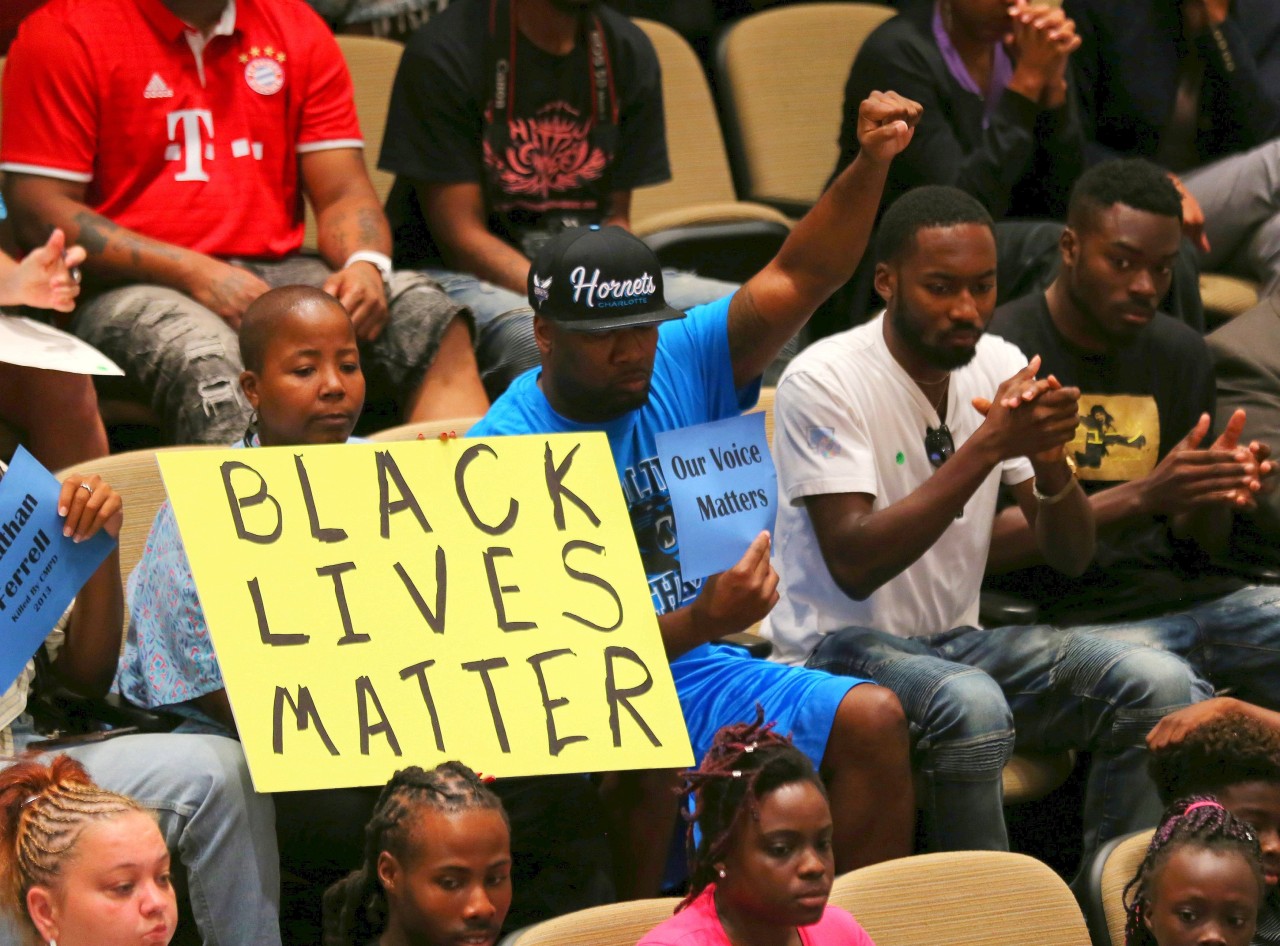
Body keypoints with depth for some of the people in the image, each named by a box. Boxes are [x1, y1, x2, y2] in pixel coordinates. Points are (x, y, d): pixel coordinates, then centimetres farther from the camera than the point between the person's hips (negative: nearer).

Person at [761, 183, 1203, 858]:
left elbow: (1070, 558, 5)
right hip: (839, 646, -6)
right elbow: (854, 566, -23)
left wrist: (1051, 460, -18)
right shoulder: (823, 382, -13)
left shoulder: (999, 366, 6)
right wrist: (986, 448, -25)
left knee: (1157, 681, -16)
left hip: (957, 642, 6)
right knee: (970, 704, -38)